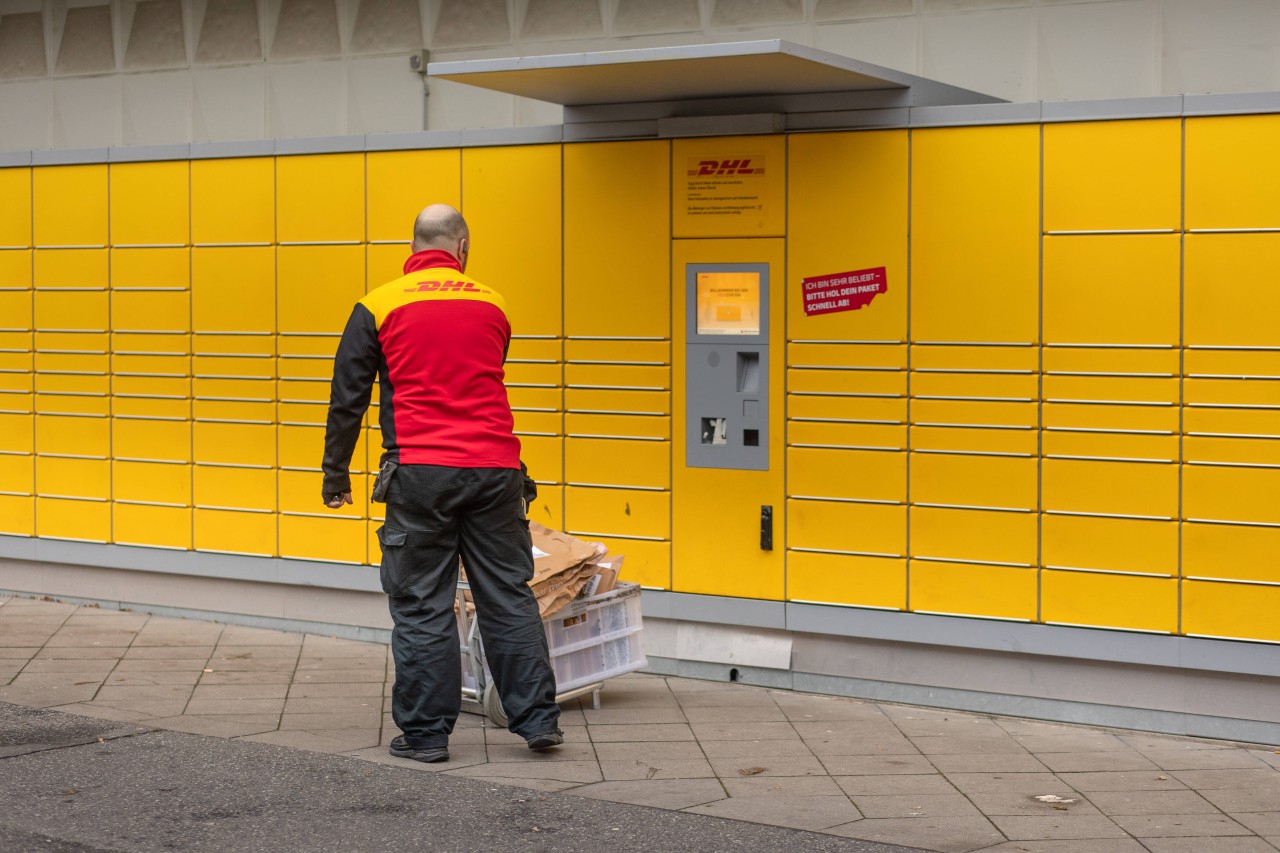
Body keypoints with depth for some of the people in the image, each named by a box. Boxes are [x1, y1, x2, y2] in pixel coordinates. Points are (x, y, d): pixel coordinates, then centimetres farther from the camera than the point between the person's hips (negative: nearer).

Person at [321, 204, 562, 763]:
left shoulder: (379, 307, 2)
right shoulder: (490, 304, 11)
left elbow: (348, 399, 3)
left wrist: (336, 475, 10)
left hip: (420, 474, -2)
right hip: (495, 469, 3)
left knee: (421, 607, 4)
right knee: (508, 598, 10)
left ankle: (425, 732, 7)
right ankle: (538, 718, 12)